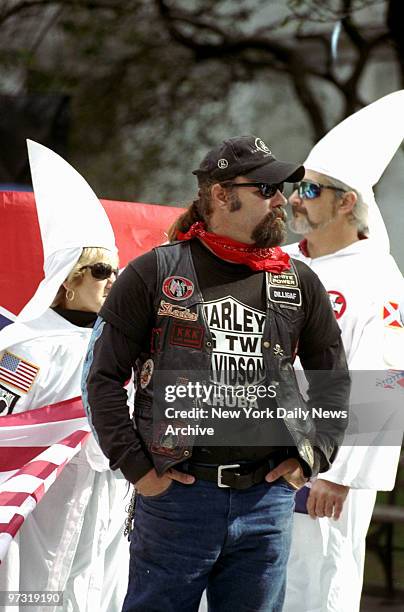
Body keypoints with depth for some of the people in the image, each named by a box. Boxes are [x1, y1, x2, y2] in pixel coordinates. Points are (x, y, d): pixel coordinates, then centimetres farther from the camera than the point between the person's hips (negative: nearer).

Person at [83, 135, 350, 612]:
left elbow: (334, 380, 20)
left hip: (268, 499, 3)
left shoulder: (299, 284, 9)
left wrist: (312, 455, 7)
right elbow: (102, 376, 2)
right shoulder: (154, 274, 0)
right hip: (176, 495, -3)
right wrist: (135, 466, -4)